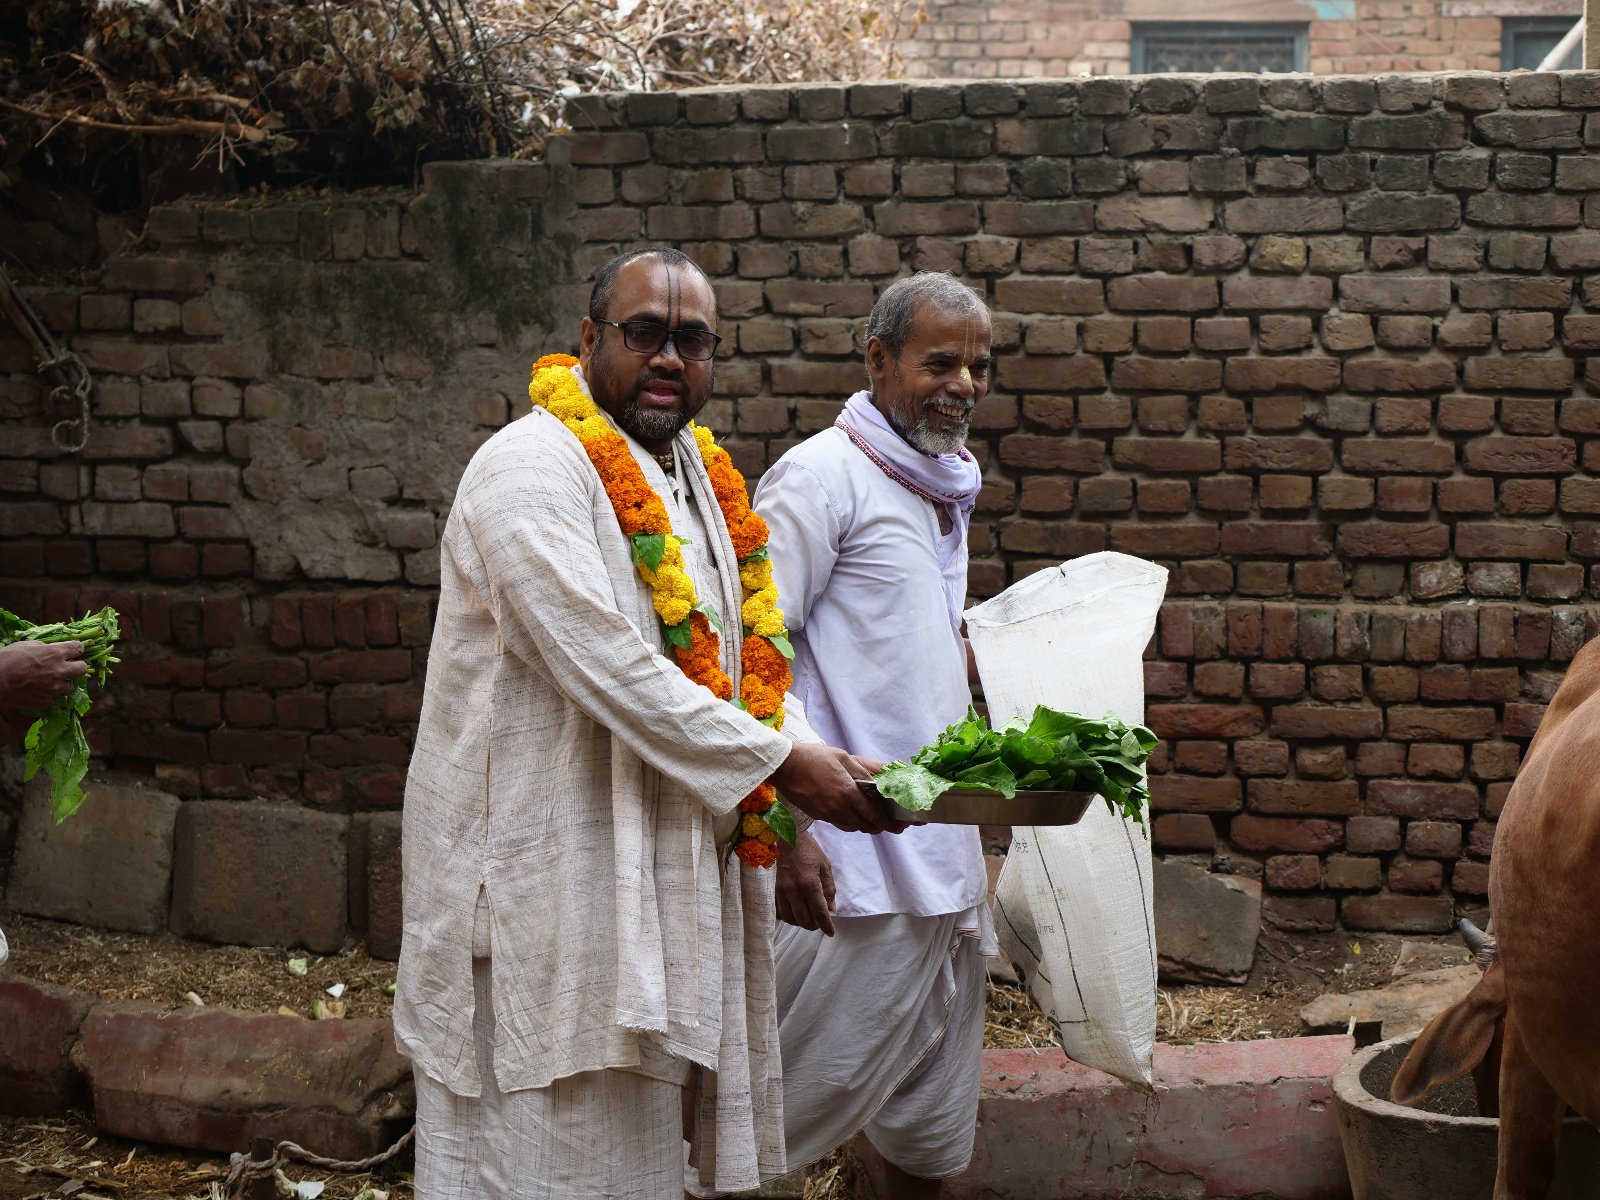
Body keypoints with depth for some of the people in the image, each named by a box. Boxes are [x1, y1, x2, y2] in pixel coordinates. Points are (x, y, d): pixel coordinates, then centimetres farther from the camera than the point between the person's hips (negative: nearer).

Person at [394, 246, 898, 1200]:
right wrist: (779, 762, -18)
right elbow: (607, 667, -23)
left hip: (660, 864, 9)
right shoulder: (534, 469, -14)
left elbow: (737, 654, 15)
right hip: (546, 863, -8)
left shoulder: (700, 477, 13)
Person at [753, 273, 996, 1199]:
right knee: (813, 1091, -4)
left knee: (935, 1118, 16)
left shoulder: (945, 489, 17)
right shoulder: (824, 477, -10)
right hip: (855, 862, -9)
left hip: (946, 862, 9)